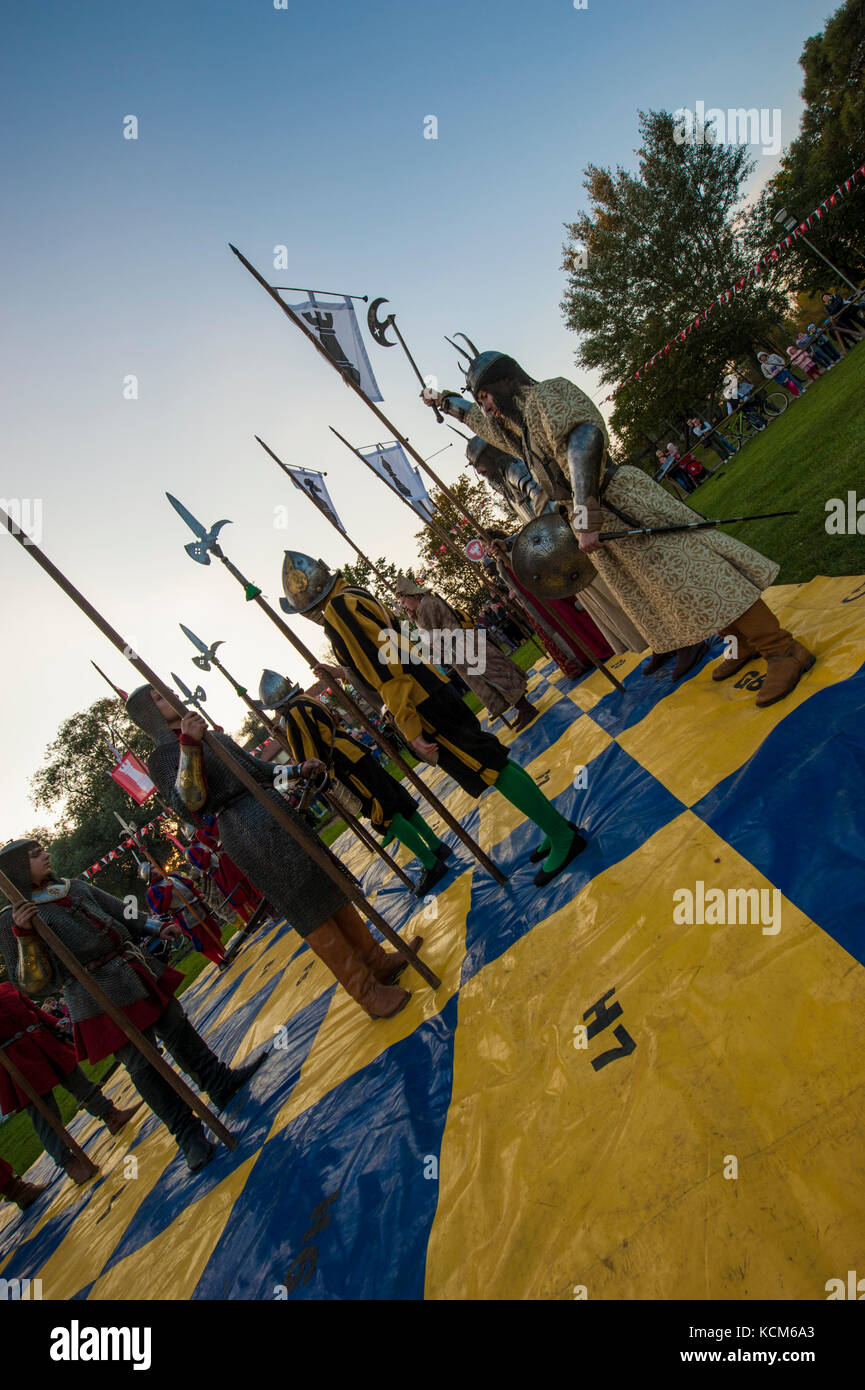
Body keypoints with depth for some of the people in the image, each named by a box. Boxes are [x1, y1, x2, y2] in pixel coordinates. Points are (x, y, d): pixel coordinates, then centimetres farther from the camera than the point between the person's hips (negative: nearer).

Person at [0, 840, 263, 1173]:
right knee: (141, 1065, -1)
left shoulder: (75, 887, 12)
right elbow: (32, 984, -12)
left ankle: (221, 1083, 28)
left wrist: (156, 928, 9)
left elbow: (121, 913, 20)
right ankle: (189, 1136, 11)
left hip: (139, 974, 6)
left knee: (179, 1031, 12)